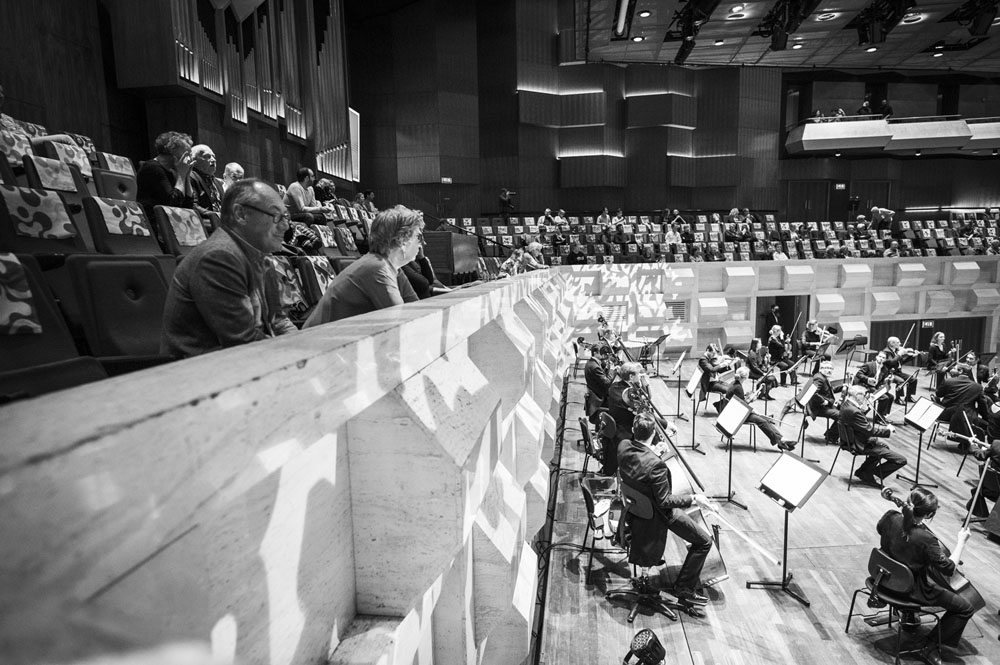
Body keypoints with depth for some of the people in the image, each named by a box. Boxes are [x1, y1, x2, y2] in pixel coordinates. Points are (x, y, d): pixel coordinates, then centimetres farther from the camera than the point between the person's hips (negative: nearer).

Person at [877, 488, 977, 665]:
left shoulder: (891, 517, -18)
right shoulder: (926, 539, -34)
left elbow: (880, 529, 6)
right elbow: (949, 569, -19)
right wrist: (961, 542, -10)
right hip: (914, 589, -7)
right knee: (966, 608, 9)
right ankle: (930, 647, 13)